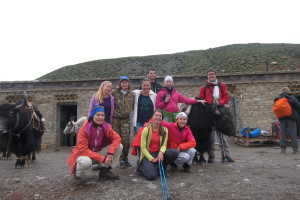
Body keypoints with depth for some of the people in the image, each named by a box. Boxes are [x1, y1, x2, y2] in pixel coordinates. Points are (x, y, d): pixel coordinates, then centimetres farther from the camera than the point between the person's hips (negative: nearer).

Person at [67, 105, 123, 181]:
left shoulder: (106, 127, -9)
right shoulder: (84, 128, -21)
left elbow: (117, 138, -14)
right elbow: (83, 149, -26)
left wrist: (110, 153, -31)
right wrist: (102, 158, -31)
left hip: (98, 152, 5)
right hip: (83, 154, -5)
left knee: (119, 146, -13)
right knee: (86, 161, -42)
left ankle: (104, 171, 0)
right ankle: (77, 173, -4)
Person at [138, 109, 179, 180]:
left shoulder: (164, 130, 2)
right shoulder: (146, 129, -10)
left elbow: (164, 145, -3)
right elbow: (143, 148, -11)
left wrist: (161, 152, -25)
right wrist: (152, 159, -19)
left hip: (158, 153, 4)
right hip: (148, 155, -4)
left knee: (174, 152, -23)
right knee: (151, 176, -27)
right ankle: (141, 167, 9)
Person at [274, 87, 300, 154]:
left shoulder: (278, 99, 5)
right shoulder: (292, 97, -3)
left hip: (282, 118, 3)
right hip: (291, 117, -2)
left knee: (283, 133, 5)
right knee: (293, 133, 3)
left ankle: (283, 149, 4)